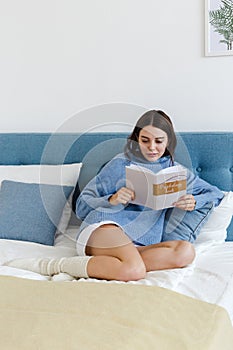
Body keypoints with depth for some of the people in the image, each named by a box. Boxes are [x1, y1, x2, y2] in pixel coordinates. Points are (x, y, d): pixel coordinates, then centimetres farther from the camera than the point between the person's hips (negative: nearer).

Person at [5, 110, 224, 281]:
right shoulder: (121, 164, 13)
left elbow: (215, 194, 24)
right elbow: (82, 205, 10)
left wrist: (193, 202, 2)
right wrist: (112, 200, -11)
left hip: (143, 246, 5)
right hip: (104, 229, -4)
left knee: (185, 252, -29)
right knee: (134, 271, -38)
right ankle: (51, 266, -23)